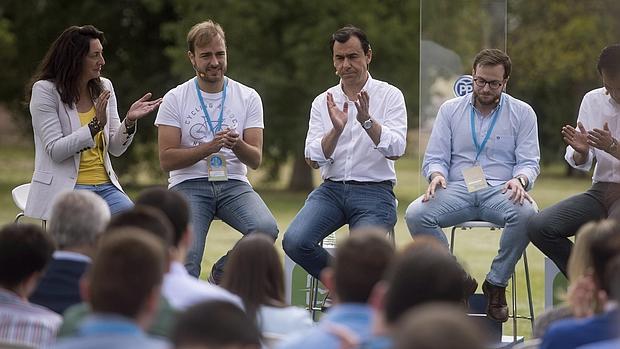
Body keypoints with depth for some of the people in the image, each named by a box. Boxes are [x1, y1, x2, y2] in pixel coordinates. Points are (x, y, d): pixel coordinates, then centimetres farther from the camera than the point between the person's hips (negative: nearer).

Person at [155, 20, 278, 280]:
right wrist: (210, 147, -17)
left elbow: (255, 160, 3)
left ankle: (223, 273, -4)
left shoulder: (248, 98, 8)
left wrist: (237, 144, -20)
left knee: (266, 229, -29)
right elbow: (166, 160, -4)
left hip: (233, 184, 2)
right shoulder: (175, 99, 2)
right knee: (186, 258, -28)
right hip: (189, 185, -2)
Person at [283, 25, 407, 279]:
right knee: (294, 242, -22)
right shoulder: (323, 103, 10)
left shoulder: (389, 96, 2)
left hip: (374, 191, -3)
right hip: (332, 189, 3)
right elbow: (313, 160, -1)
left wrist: (368, 121, -27)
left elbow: (396, 150, -12)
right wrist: (336, 130, -18)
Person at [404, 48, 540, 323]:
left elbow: (529, 162, 5)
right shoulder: (450, 110, 14)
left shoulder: (522, 113, 10)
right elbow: (434, 158, 11)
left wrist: (520, 180, -19)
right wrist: (437, 175, -14)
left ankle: (497, 283, -15)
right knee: (415, 214, -29)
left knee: (526, 213, -37)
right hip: (456, 190, 1)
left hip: (500, 191, -1)